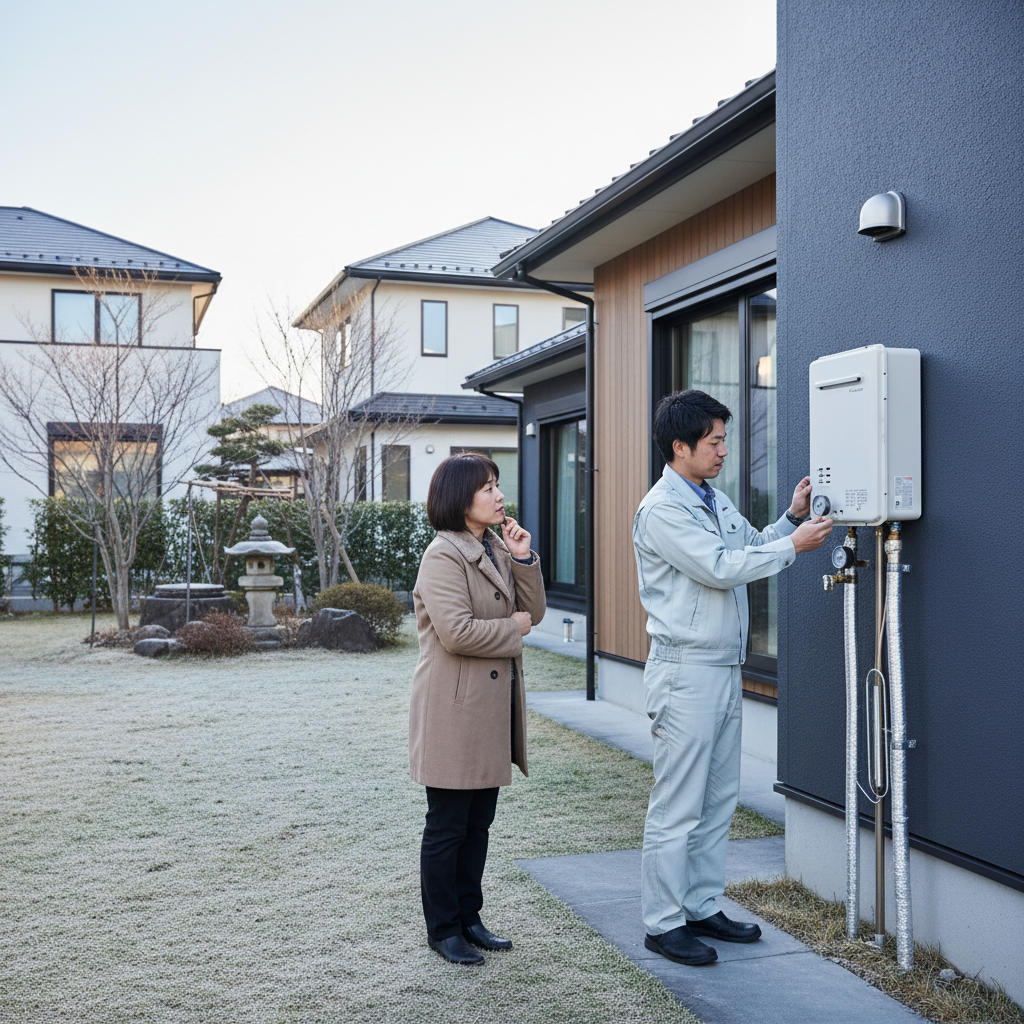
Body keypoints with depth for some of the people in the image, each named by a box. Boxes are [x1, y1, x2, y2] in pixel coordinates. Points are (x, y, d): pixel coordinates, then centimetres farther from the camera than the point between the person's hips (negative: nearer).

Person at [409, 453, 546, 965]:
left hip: (494, 706, 9)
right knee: (447, 825, 4)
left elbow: (534, 611, 10)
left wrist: (523, 559, -5)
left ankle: (469, 917, 29)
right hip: (455, 710, -8)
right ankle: (442, 928, 18)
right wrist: (514, 627, -10)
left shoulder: (498, 548, 12)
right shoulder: (443, 556, -15)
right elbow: (457, 632, -25)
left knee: (479, 821, 17)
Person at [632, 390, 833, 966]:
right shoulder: (662, 509, -14)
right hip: (686, 673, -9)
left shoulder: (717, 501, 14)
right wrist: (793, 545, -14)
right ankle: (663, 924, 10)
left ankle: (702, 908, 27)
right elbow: (720, 568, -20)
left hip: (724, 669, 9)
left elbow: (751, 548, 20)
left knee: (718, 800, 15)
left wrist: (791, 517, 6)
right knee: (677, 807, -1)